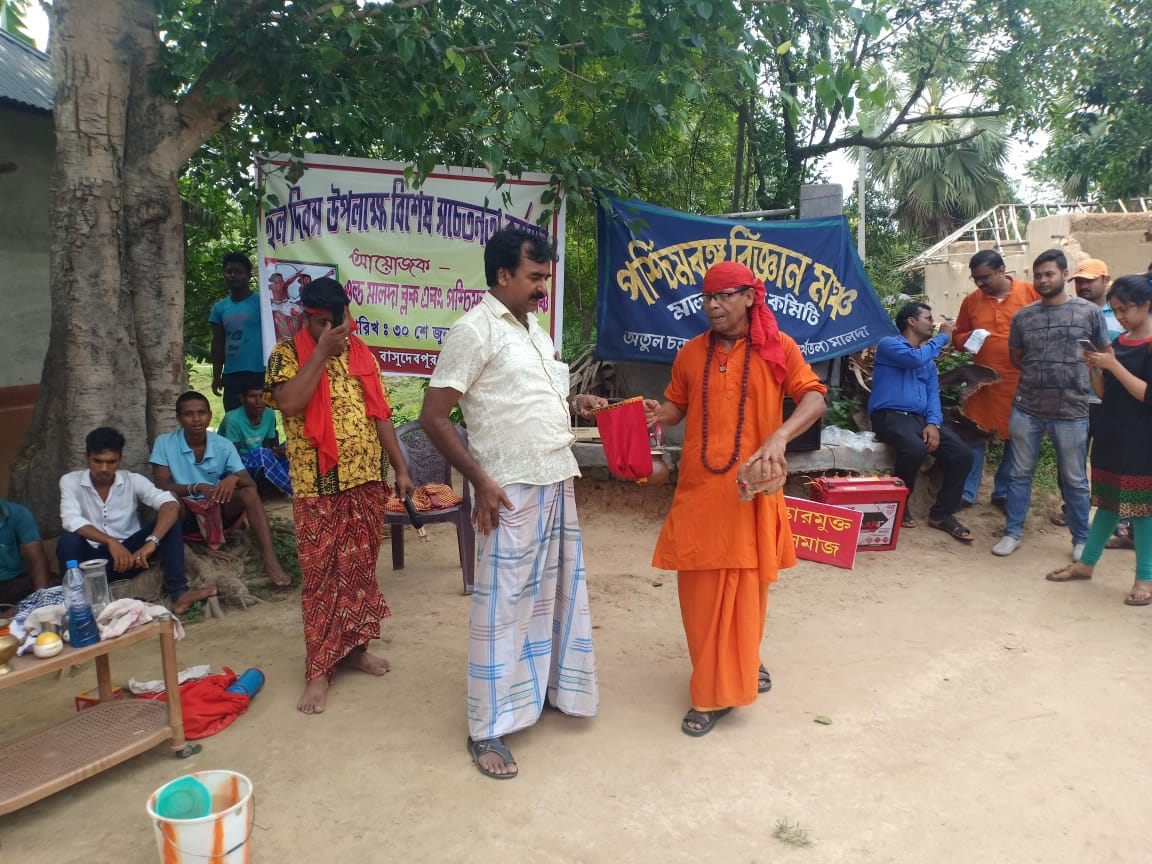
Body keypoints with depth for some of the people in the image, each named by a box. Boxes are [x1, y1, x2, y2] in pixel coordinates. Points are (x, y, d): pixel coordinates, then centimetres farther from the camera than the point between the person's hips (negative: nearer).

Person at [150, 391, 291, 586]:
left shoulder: (224, 445, -3)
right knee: (168, 496, -32)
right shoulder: (164, 443, -7)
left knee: (249, 493, -26)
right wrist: (196, 488, -34)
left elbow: (251, 483, -9)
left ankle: (270, 561, -37)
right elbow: (161, 486, -16)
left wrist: (235, 478, -35)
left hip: (219, 510, 2)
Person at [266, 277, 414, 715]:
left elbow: (380, 415, 11)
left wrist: (401, 469, 8)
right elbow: (289, 402, -22)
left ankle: (354, 647, 28)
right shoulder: (287, 353, -3)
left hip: (367, 481, 4)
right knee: (322, 576, 0)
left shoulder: (361, 354, 9)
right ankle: (318, 670, 9)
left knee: (360, 569, 13)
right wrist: (321, 352, -19)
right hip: (318, 487, -4)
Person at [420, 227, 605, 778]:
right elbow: (433, 416, -14)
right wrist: (481, 481, -17)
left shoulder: (533, 328, 14)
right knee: (502, 606, -1)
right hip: (510, 491, -8)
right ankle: (487, 730, 12)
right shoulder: (474, 330, -11)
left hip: (556, 483, 8)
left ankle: (549, 686, 36)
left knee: (556, 592, 17)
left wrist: (574, 404, 5)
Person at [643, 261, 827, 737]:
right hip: (699, 489, 3)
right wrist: (660, 414, -9)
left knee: (747, 586, 6)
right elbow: (677, 405, 16)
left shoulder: (777, 347, -1)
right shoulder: (691, 352, 8)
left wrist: (780, 436, -23)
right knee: (699, 589, 5)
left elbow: (814, 397, -5)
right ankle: (711, 692, 22)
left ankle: (745, 664, 31)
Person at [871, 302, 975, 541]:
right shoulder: (888, 344, 2)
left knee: (963, 454, -14)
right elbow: (915, 358, -18)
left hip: (921, 418, 7)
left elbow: (933, 394, 13)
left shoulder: (930, 359, 24)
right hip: (890, 416, -7)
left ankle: (942, 514, 1)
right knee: (915, 448, -36)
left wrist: (933, 423, -7)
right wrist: (943, 337, -2)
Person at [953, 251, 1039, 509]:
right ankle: (966, 493, 12)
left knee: (1016, 440, 9)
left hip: (1021, 381, -1)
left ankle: (1003, 492, 24)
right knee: (974, 437, 2)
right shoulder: (971, 300, 5)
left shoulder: (1030, 292, -2)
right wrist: (968, 339, -9)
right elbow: (958, 336, 12)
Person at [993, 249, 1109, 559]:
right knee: (1020, 474, 10)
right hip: (1026, 408, 2)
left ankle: (1082, 539, 24)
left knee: (1074, 480, 9)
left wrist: (1076, 379, 1)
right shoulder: (1023, 316, 6)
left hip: (1072, 411, -2)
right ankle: (1013, 533, 22)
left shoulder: (1089, 312, -1)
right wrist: (1042, 372, 6)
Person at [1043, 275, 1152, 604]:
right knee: (1108, 500, 15)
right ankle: (1086, 563, 23)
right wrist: (1093, 367, -5)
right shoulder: (1117, 342, 9)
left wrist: (1113, 365, -19)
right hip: (1110, 434, 7)